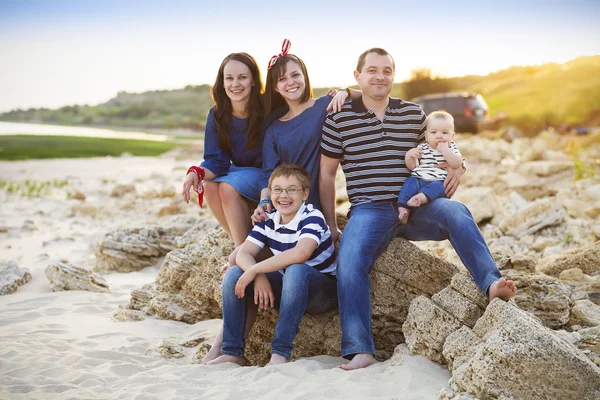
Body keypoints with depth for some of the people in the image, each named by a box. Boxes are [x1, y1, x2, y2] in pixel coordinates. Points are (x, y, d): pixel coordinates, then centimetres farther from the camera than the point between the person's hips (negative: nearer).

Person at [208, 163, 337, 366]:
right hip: (288, 289, 6)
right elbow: (243, 254, -8)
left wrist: (255, 269, -33)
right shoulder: (268, 221, 0)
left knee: (296, 270, -39)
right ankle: (232, 351, -8)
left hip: (323, 289, -6)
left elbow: (300, 254, -38)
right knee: (233, 274, -10)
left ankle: (281, 352, -35)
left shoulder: (312, 218, -19)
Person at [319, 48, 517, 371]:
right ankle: (360, 350, -27)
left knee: (455, 211, -29)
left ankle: (491, 283, -33)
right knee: (349, 260, -28)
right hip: (369, 210, -2)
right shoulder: (339, 119, 5)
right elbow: (326, 175, 9)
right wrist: (330, 225, 6)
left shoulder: (413, 113, 12)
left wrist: (457, 166, 2)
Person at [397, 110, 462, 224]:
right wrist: (409, 155, -8)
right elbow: (411, 166, 11)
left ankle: (420, 198, -58)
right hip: (417, 179, 2)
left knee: (437, 187, -33)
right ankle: (403, 209, -35)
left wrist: (444, 150, -15)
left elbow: (457, 164, -7)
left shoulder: (451, 148, 11)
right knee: (409, 183, -26)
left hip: (438, 181, -2)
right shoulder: (422, 148, 14)